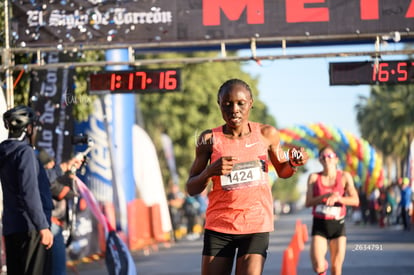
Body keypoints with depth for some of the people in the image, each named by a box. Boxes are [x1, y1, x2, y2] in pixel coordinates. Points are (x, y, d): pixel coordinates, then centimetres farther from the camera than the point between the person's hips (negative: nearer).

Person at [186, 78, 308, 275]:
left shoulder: (266, 134, 1)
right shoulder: (210, 139, -1)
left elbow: (282, 171, 18)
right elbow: (191, 189, 1)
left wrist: (293, 163, -6)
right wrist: (210, 171, -19)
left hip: (257, 224, 0)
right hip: (219, 225, 1)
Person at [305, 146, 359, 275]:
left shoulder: (344, 176, -1)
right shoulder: (314, 177, 2)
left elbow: (355, 201, -10)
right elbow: (308, 202, -5)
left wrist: (337, 198, -26)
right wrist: (326, 195, -20)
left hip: (338, 224, 0)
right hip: (319, 225, 0)